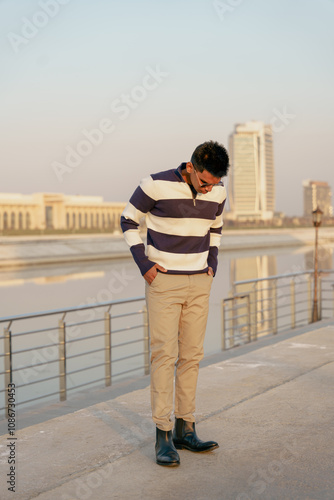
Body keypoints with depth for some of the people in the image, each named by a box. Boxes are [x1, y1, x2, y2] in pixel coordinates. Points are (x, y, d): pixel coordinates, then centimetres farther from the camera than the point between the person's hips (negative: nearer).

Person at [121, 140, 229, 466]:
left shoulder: (217, 191, -1)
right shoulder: (157, 185, -15)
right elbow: (129, 220, -3)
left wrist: (212, 265, 8)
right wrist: (143, 264, -10)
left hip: (199, 284, 5)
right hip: (163, 282, -5)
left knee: (191, 355, 6)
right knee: (164, 354, -8)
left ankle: (185, 430, 15)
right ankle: (163, 436, -2)